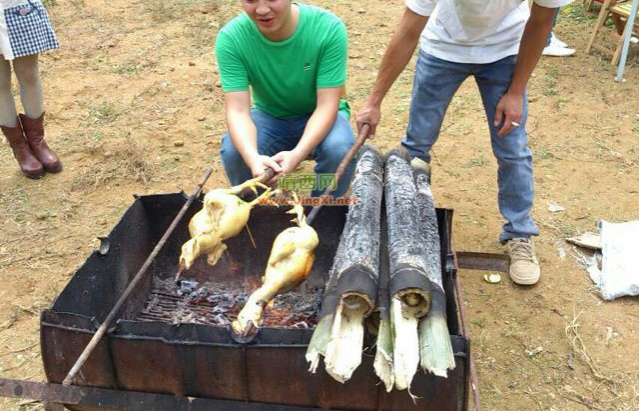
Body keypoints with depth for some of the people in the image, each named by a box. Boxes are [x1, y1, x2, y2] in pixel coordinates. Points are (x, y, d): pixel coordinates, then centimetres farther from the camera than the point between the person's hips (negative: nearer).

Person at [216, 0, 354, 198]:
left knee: (340, 150, -31)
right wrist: (253, 158, -47)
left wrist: (296, 154, -44)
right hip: (269, 116, 1)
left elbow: (327, 105, -27)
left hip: (318, 115, -1)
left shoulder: (329, 28, -26)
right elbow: (237, 110, -26)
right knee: (233, 151, -27)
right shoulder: (231, 38, -22)